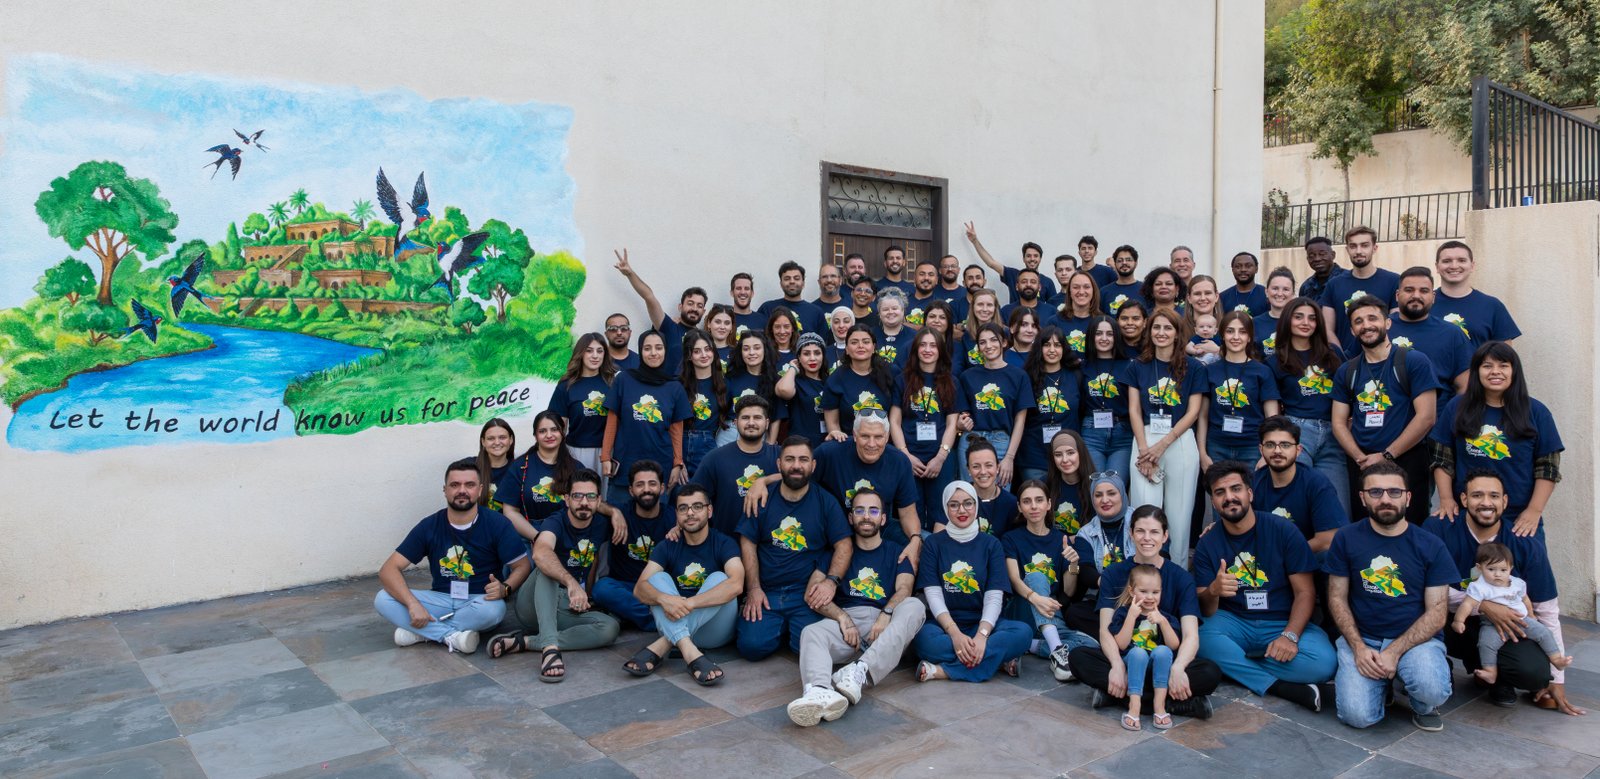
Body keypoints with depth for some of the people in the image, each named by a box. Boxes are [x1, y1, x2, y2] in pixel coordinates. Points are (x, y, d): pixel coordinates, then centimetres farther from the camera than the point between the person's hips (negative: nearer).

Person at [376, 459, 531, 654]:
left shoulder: (496, 524, -7)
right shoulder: (429, 526, -2)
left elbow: (522, 565, -5)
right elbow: (388, 570, -6)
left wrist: (505, 588, -28)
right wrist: (412, 604, -24)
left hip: (480, 600, -2)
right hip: (441, 599, 2)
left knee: (493, 609, -37)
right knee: (383, 600, -19)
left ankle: (422, 631, -15)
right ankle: (453, 636, -24)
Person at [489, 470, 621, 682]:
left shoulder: (601, 524, 2)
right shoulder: (555, 523, -17)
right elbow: (540, 553, -40)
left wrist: (586, 596, 7)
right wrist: (571, 583, -55)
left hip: (567, 610, 5)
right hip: (533, 604, -4)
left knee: (611, 627, -24)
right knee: (548, 567, -34)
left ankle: (523, 642, -27)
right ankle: (550, 648, -51)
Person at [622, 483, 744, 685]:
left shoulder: (724, 544, -6)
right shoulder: (667, 547, 2)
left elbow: (736, 584, -27)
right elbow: (640, 587, -13)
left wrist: (688, 603, -37)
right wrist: (663, 599, -37)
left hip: (714, 631, -2)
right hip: (674, 625, 3)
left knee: (719, 578, -25)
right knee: (658, 577, -17)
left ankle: (662, 646, -35)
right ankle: (690, 652, -41)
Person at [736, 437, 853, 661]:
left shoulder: (825, 502, 3)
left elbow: (843, 545, 1)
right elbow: (748, 544, 5)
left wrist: (832, 581, -15)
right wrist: (753, 589, -6)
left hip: (807, 594, -1)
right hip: (766, 593, 1)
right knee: (752, 646, -19)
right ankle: (779, 627, 15)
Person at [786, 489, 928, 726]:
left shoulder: (896, 552, 20)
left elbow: (904, 589, 1)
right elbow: (814, 590, 8)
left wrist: (886, 615, -22)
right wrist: (843, 618, -11)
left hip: (887, 624, 0)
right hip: (845, 619, 1)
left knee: (915, 606, -31)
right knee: (811, 633, -31)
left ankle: (860, 672, -48)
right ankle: (819, 692, -61)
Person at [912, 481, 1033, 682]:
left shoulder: (991, 544, 8)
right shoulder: (934, 543, 5)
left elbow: (994, 597, -4)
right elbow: (933, 594, -6)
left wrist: (982, 635, -23)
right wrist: (955, 634, -23)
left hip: (981, 623, 2)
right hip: (944, 624, -2)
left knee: (1023, 632, -28)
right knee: (926, 640, -36)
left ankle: (943, 670, -28)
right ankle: (998, 659, -22)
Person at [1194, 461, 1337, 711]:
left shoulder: (1283, 530, -4)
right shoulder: (1207, 545, 1)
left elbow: (1305, 592, -5)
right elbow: (1206, 611, -3)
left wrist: (1290, 635, -23)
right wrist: (1213, 591, -28)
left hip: (1284, 623, -1)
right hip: (1234, 623, 1)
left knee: (1323, 662, -31)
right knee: (1201, 637, -32)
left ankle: (1234, 664, -13)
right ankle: (1286, 688, -22)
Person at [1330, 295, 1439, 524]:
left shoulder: (1414, 361, -2)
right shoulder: (1346, 372, 11)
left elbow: (1425, 417, -10)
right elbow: (1339, 422, 8)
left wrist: (1386, 456, -12)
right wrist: (1360, 458, -9)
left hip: (1406, 462, -4)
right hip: (1361, 466, 4)